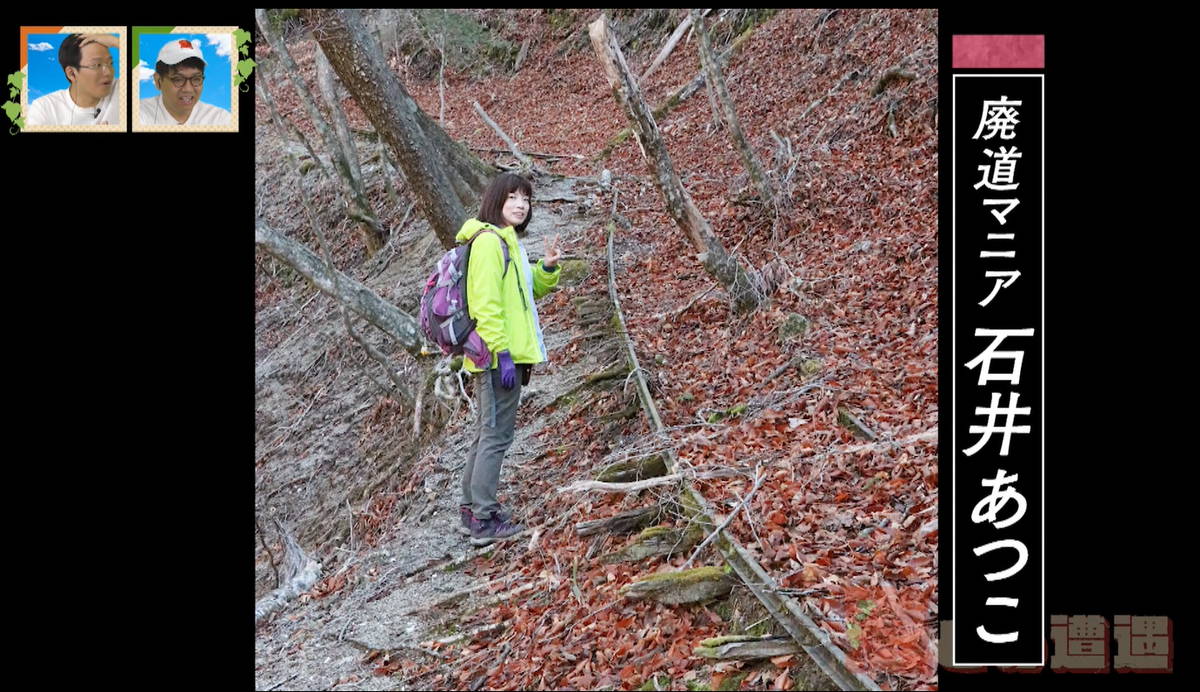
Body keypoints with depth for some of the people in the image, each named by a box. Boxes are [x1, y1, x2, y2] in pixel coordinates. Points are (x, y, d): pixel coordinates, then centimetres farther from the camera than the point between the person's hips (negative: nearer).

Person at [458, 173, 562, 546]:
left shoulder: (505, 240, 18)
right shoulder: (489, 241, -14)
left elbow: (527, 289, 25)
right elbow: (486, 302, -21)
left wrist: (547, 268, 6)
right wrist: (502, 352, -25)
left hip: (503, 357, 11)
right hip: (498, 355, -11)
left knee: (489, 434, 17)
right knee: (497, 435, -7)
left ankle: (472, 509, 26)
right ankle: (484, 520, -3)